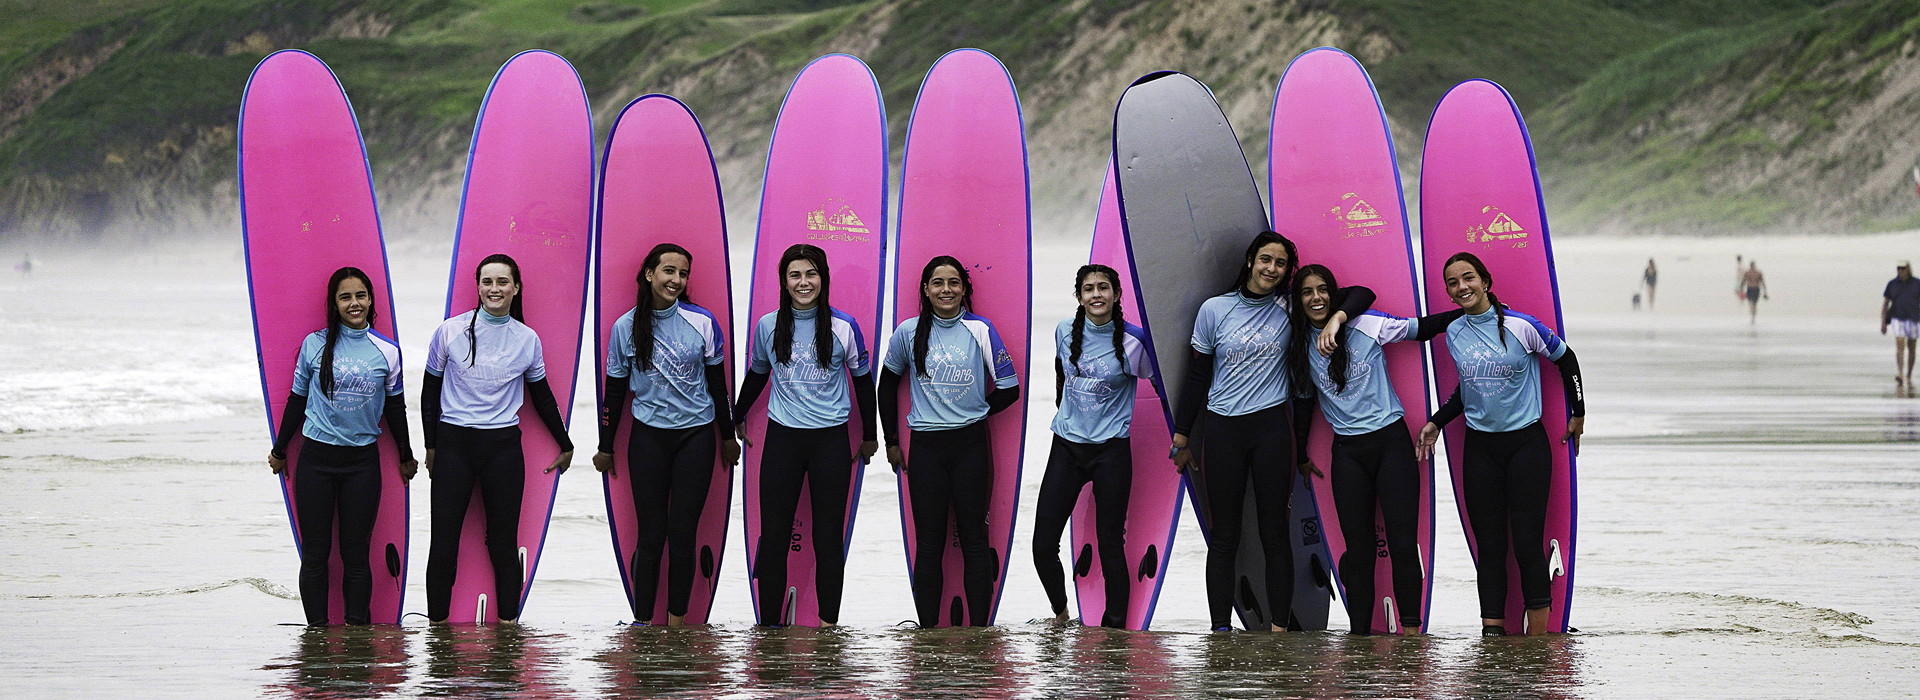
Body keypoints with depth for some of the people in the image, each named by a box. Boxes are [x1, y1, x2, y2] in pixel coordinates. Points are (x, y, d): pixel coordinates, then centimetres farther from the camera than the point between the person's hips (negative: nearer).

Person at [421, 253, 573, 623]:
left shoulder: (527, 339, 4)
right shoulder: (450, 332, -1)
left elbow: (542, 396, 16)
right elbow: (430, 391, 8)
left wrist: (565, 444, 22)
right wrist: (431, 446, 8)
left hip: (503, 447, 1)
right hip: (454, 443, -1)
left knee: (503, 541, 4)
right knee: (444, 540, -1)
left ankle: (508, 621, 10)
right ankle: (437, 623, 6)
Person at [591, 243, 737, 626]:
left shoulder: (702, 321, -3)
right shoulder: (626, 327, -2)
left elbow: (717, 383, 6)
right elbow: (615, 390, 6)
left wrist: (728, 436, 11)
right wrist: (605, 447, 10)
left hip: (696, 436, 0)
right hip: (648, 437, 0)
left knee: (684, 532, 1)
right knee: (650, 533, -1)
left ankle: (677, 618, 11)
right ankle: (642, 621, 5)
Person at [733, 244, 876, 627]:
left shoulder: (844, 326, -4)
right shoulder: (768, 326, 2)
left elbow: (862, 379, 7)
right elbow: (757, 374, 18)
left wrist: (869, 435, 13)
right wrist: (737, 419, 28)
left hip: (831, 440, -2)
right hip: (782, 438, 2)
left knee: (828, 537, 2)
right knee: (773, 534, 1)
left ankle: (828, 623, 8)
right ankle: (769, 622, 6)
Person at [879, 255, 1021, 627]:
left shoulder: (980, 330, -3)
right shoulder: (909, 332, 2)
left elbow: (1009, 390, 3)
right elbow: (888, 383, 16)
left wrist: (972, 412, 9)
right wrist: (892, 440, 16)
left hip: (970, 445, -1)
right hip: (925, 447, 1)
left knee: (973, 538, 1)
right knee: (928, 543, 3)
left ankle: (979, 628, 5)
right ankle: (927, 630, 7)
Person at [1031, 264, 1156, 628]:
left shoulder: (1132, 341, -10)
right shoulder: (1065, 331, 1)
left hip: (1111, 451, -3)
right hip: (1067, 447, 3)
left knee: (1110, 544, 0)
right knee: (1043, 546, 0)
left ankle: (1114, 625, 12)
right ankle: (1060, 613, 22)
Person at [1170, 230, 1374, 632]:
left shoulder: (1289, 308, 3)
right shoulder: (1214, 309, 3)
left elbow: (1361, 295, 3)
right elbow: (1197, 377, 8)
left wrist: (1335, 319, -17)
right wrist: (1181, 437, 9)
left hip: (1271, 428, 0)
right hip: (1222, 429, 0)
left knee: (1275, 532, 2)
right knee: (1223, 536, 3)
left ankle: (1279, 627, 5)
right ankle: (1220, 630, 5)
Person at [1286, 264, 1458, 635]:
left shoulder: (1365, 326, -3)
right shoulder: (1301, 347, 7)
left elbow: (1422, 328, 0)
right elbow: (1304, 402, 17)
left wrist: (1470, 311, -10)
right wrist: (1300, 456, 21)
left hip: (1391, 441, -3)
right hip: (1347, 452, 3)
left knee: (1403, 542, -9)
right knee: (1358, 547, 3)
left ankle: (1410, 629, -5)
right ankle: (1360, 633, 4)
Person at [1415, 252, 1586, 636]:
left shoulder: (1520, 326, -9)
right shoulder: (1453, 334, 5)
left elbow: (1565, 359, 4)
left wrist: (1578, 414, 8)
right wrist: (1437, 422, 13)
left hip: (1527, 442, -4)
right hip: (1480, 448, 4)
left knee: (1527, 541, -8)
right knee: (1489, 544, 2)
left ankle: (1537, 638, -2)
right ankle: (1492, 632, 3)